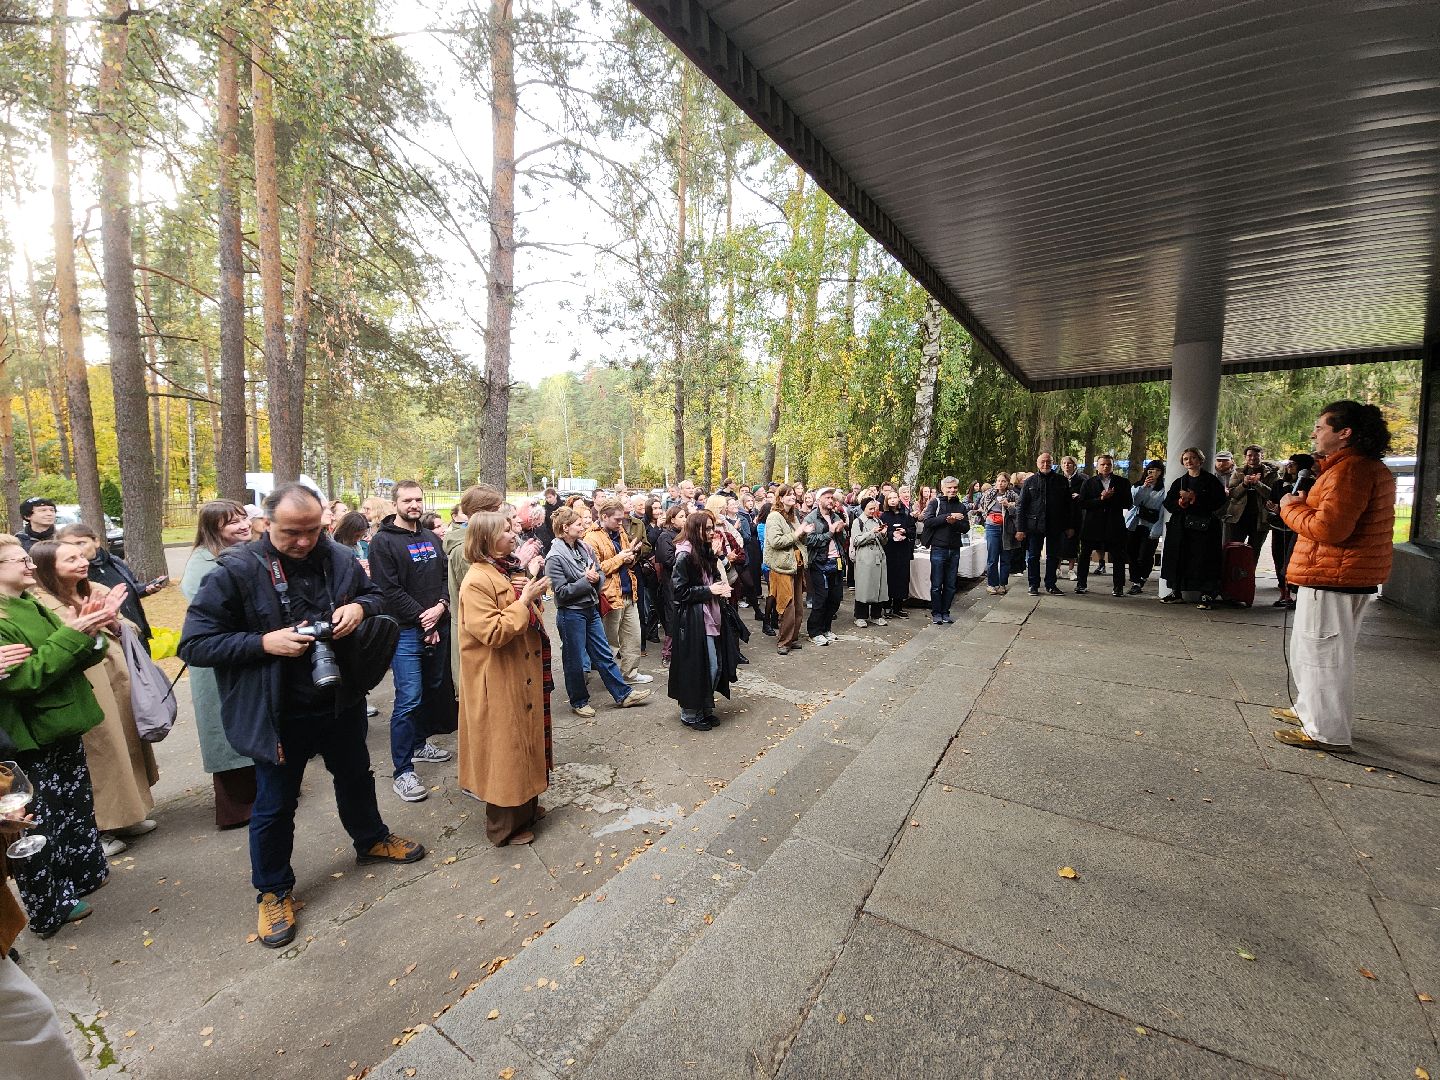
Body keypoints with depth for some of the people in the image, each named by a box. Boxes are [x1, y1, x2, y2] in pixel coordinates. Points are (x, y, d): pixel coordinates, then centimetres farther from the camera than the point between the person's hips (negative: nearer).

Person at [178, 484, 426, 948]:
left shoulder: (339, 558, -6)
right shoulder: (236, 571, -17)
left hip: (342, 701, 4)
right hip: (278, 713, -4)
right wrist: (264, 643, -27)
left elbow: (375, 594, 10)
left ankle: (371, 840, 51)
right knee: (275, 805, 14)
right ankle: (273, 891, 38)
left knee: (355, 776, 25)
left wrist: (360, 607, -14)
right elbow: (194, 644, -14)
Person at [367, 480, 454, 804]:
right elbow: (388, 590, -14)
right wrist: (421, 616, -15)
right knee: (408, 699, -7)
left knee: (433, 690, 18)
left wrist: (441, 605, -8)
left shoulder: (431, 538, 12)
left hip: (437, 627, 7)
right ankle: (403, 772, 3)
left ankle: (419, 743, 37)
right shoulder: (383, 541, -8)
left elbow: (445, 576, 11)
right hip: (406, 631, -7)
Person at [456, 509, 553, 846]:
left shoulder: (510, 570, 7)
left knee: (525, 739, 20)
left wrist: (532, 580, 0)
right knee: (504, 747, 4)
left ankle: (525, 804, 38)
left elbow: (528, 617, 16)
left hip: (523, 675, 9)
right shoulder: (477, 581, -20)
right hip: (499, 682, -9)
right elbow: (494, 633, -26)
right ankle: (504, 826, 22)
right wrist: (524, 599, -25)